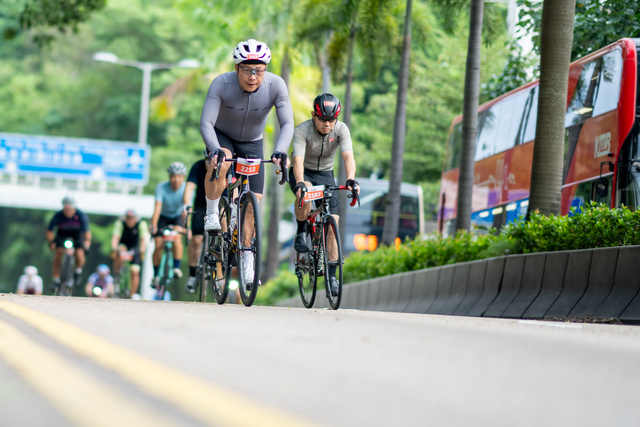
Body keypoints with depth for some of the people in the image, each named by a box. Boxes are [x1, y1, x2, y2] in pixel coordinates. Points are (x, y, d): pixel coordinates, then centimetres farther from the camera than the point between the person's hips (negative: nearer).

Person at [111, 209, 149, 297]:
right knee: (121, 250, -38)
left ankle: (132, 295, -4)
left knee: (135, 272, -13)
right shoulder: (120, 223, -19)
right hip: (122, 245, -1)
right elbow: (115, 237, -29)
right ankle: (116, 275, -25)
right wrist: (114, 249, -46)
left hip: (134, 248, 1)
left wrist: (142, 251, -42)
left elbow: (144, 239, -26)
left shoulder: (141, 224, -18)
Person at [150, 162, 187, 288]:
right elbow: (157, 207, -37)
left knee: (177, 237, -29)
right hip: (163, 217, 0)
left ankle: (176, 268, -21)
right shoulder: (161, 187, -27)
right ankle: (156, 275, 3)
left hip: (177, 217, 0)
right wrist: (153, 225, -49)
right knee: (159, 246, -12)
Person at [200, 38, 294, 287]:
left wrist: (280, 151, -47)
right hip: (222, 136, -2)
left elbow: (287, 123, -29)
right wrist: (215, 150, -54)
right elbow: (206, 123, -35)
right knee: (220, 163, -37)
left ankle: (248, 263, 9)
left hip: (252, 143, 2)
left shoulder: (275, 85, -27)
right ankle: (212, 215, -14)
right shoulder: (222, 84, -31)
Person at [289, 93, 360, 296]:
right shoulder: (302, 130, -26)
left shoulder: (341, 129, -20)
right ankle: (301, 233, -14)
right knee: (305, 192, -38)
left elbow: (348, 156, -33)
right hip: (302, 173, -2)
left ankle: (331, 273, -3)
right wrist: (300, 183, -56)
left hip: (325, 174, 2)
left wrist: (350, 179, -52)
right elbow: (298, 160, -38)